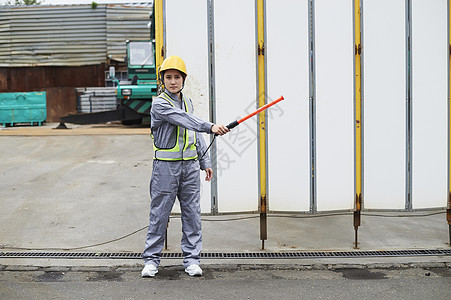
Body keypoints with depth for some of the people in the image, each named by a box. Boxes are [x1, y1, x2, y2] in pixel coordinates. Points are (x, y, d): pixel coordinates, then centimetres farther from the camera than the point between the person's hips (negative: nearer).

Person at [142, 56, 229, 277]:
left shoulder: (187, 102, 14)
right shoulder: (159, 104, -8)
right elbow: (183, 119, -26)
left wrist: (204, 162, 17)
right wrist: (210, 127, -38)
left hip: (190, 166, 6)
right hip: (166, 166, -5)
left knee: (192, 213, 6)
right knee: (159, 213, 1)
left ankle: (191, 259, 15)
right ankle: (151, 259, 12)